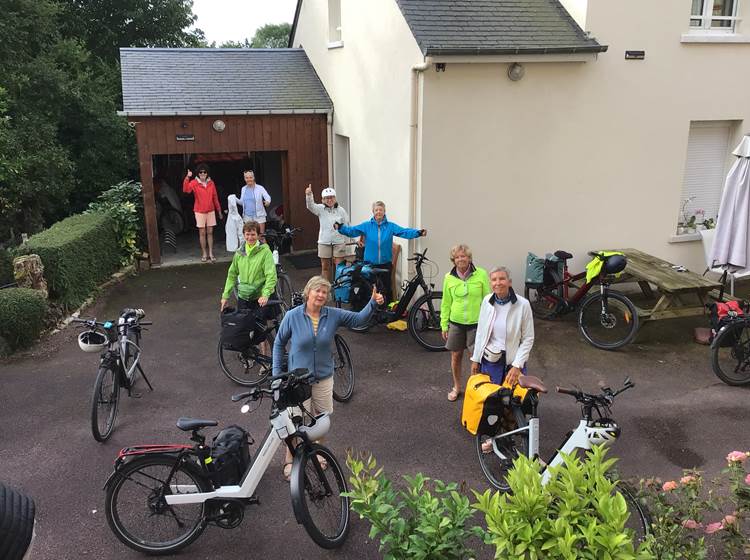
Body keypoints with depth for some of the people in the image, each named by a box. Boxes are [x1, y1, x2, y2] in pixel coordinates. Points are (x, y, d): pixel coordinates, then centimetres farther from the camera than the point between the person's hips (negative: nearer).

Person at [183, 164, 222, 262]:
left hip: (210, 211, 2)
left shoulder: (211, 183, 4)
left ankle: (211, 254, 10)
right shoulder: (194, 183, -5)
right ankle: (204, 254, 10)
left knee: (210, 232, 6)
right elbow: (185, 189, -24)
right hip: (199, 212, -2)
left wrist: (219, 210, 11)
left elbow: (215, 197, 9)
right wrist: (187, 177, -36)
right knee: (202, 233, 3)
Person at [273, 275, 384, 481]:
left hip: (324, 378, 3)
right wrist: (276, 372, -1)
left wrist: (373, 303, -18)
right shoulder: (292, 316, -10)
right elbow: (279, 343, 1)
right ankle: (289, 461, 16)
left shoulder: (333, 315, -4)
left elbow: (358, 319, -1)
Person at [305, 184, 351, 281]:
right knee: (325, 267, 9)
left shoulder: (341, 210, -1)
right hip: (324, 242, 1)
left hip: (339, 242, -1)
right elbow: (310, 206, -21)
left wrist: (346, 242, 1)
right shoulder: (320, 209, -1)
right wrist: (308, 195, -40)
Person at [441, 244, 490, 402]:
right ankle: (456, 387, 31)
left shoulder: (481, 274, -8)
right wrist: (444, 325, 7)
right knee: (456, 356, 12)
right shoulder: (449, 278, -1)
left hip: (476, 323, -2)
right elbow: (446, 303, 6)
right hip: (456, 323, 2)